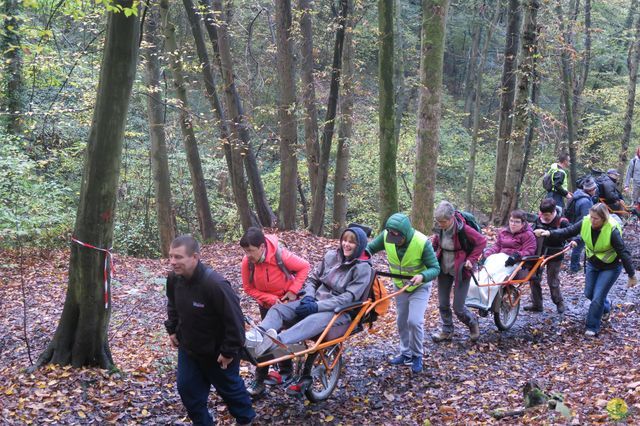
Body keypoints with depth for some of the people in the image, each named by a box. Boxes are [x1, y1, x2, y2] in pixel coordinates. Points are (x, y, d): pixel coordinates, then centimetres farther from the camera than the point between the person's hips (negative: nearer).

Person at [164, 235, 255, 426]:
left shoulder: (214, 284, -36)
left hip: (217, 352, -5)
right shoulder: (174, 278, -13)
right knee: (187, 389, 11)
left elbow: (234, 319, -29)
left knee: (229, 388, 17)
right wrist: (172, 329, 7)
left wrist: (229, 351, -23)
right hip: (188, 348, 6)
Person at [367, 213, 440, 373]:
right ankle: (406, 354, 32)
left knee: (414, 321, -15)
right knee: (401, 322, 13)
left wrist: (422, 276, -45)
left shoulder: (422, 242, -32)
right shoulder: (386, 236, -22)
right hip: (400, 286, 5)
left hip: (420, 287, -4)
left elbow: (435, 268, -25)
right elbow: (370, 248, -7)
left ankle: (417, 356, 8)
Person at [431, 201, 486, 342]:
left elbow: (482, 241, -13)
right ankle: (447, 331, 30)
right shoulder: (442, 227, -9)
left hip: (460, 270, -5)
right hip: (444, 269, 5)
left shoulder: (463, 229, -26)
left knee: (458, 308, -2)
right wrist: (432, 246, -5)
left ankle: (472, 323, 28)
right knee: (443, 304, 10)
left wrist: (471, 259, -17)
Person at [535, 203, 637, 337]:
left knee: (597, 297, -7)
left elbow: (623, 252, -24)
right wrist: (549, 233, -28)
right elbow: (568, 232, -11)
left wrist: (632, 275, -18)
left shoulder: (612, 230, -30)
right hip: (592, 264, 5)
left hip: (610, 267, -5)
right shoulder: (585, 222, -18)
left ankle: (592, 327, 11)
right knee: (589, 294, 15)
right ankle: (606, 306, 47)